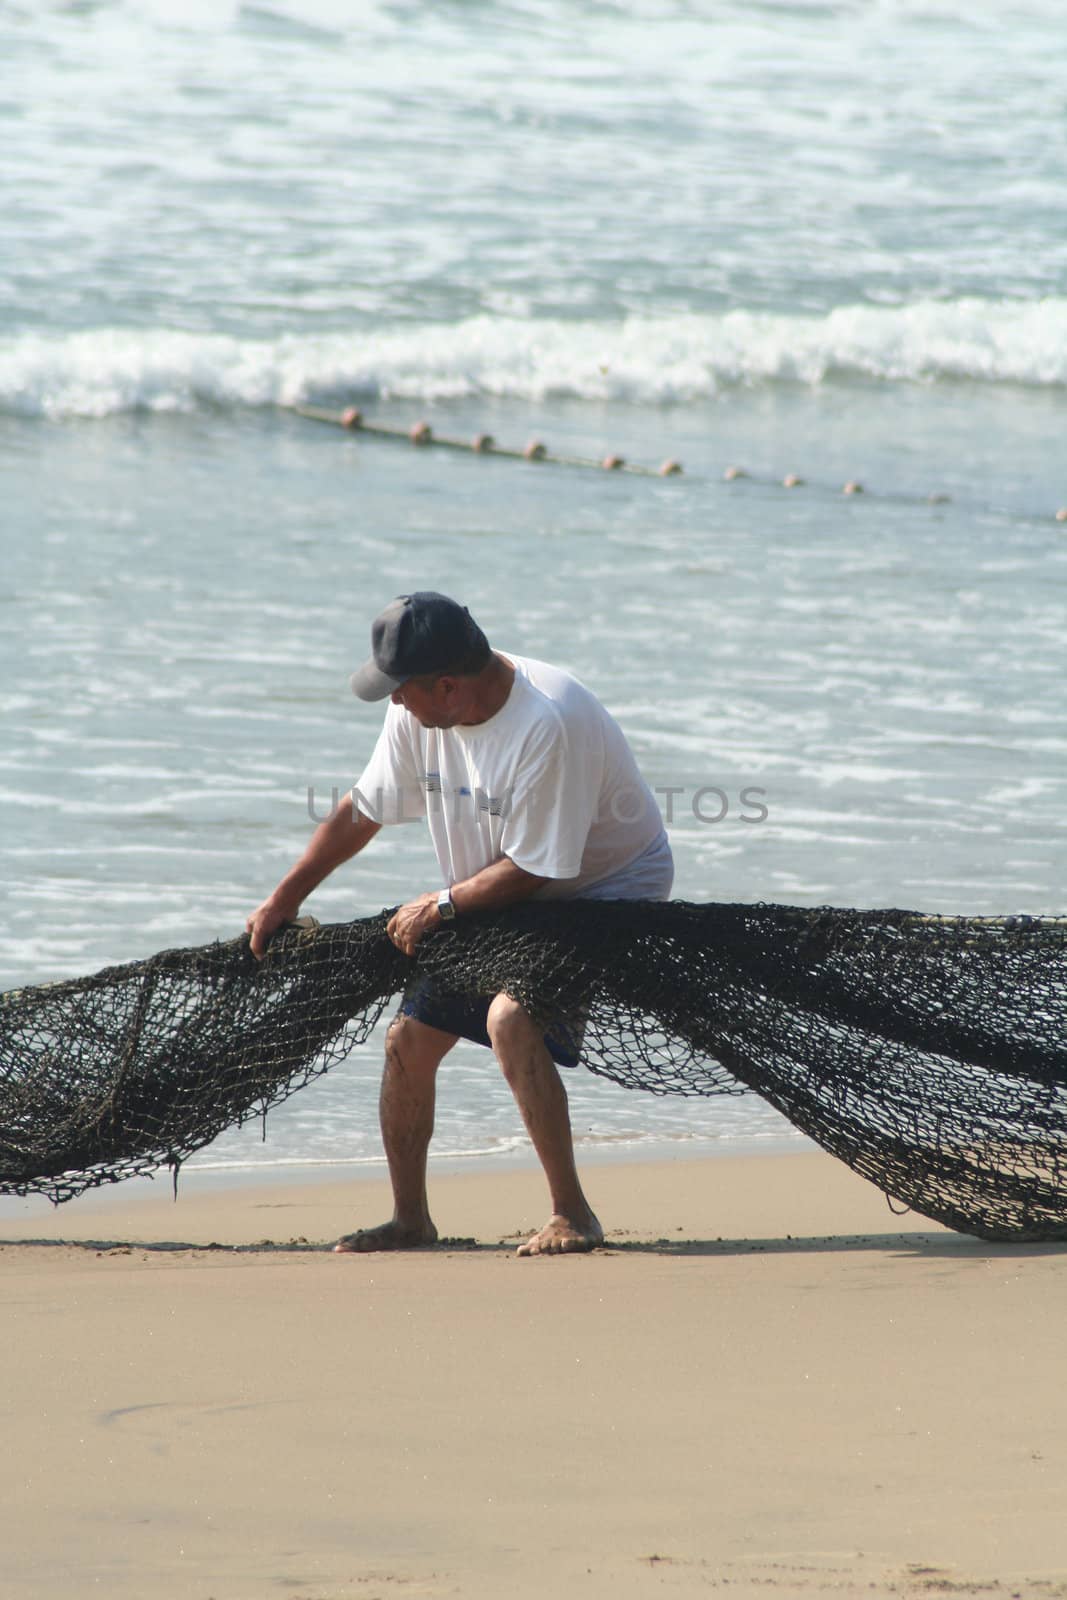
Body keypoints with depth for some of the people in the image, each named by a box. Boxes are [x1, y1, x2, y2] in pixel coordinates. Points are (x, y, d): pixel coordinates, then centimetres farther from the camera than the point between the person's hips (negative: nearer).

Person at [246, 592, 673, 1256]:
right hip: (493, 900, 8)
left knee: (510, 1016, -30)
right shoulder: (419, 714, -9)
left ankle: (573, 1216, -21)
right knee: (410, 1039, 5)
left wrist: (441, 904, -16)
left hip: (605, 886, -8)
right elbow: (362, 810, 6)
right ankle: (411, 1220, 23)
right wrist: (284, 899, 10)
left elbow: (530, 871, -27)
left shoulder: (549, 724, -33)